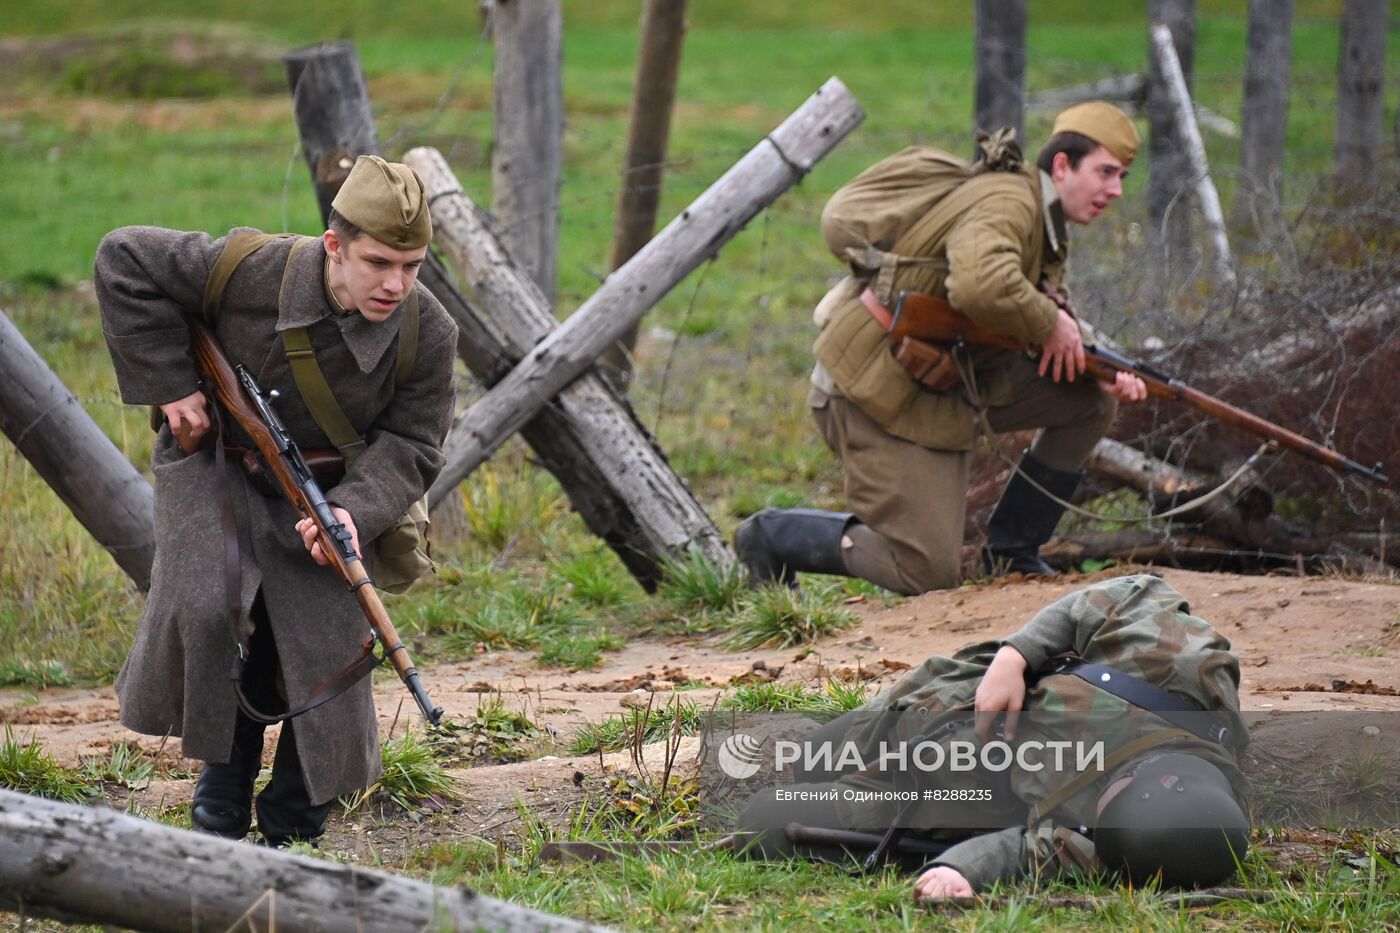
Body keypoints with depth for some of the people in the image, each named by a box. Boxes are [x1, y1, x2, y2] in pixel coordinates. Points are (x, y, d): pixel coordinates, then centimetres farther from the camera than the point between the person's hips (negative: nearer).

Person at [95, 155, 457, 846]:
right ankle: (222, 811, -3)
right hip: (215, 466, -2)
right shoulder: (253, 271, -26)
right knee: (203, 610, -26)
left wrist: (354, 512, -32)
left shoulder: (428, 335, -18)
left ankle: (292, 833, 18)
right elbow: (125, 261, -15)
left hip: (323, 492, 3)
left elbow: (411, 448, -10)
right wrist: (170, 385, -17)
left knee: (325, 653, -6)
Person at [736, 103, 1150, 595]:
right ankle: (773, 536, 6)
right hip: (878, 384, -10)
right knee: (927, 573, -12)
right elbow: (981, 287, -41)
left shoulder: (1045, 223, 14)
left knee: (1090, 400, 4)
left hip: (946, 378, 10)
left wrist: (1102, 374, -4)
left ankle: (1011, 552, 14)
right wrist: (1049, 322, -24)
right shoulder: (1007, 203, -19)